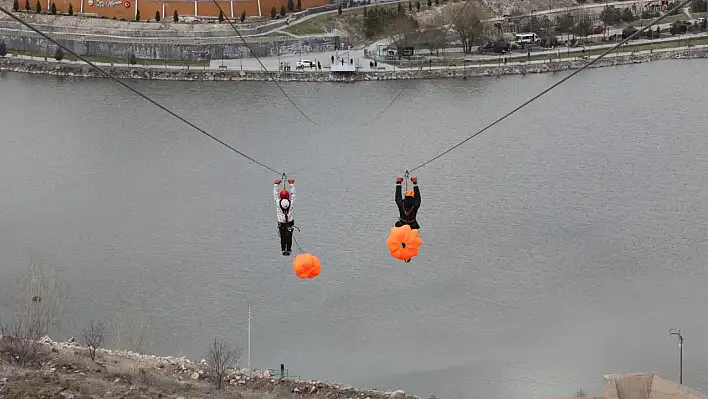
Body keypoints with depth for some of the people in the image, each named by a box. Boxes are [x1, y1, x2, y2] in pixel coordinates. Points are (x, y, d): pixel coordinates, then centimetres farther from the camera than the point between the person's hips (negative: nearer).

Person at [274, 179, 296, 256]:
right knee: (289, 237, 10)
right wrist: (292, 184, 12)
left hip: (281, 224, 0)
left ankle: (283, 250, 13)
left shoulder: (278, 202, -16)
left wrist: (276, 184, 11)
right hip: (290, 223, 0)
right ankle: (289, 249, 11)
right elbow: (293, 194, 0)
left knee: (283, 237, 11)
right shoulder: (291, 202, -15)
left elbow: (275, 194, -1)